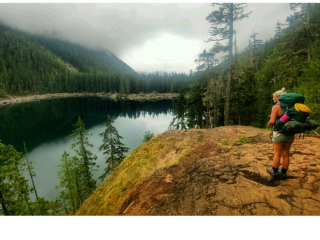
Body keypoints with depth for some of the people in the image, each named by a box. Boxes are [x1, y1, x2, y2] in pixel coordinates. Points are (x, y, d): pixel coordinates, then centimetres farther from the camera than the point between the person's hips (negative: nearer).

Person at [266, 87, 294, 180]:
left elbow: (272, 121, -19)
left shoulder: (276, 107, -13)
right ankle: (283, 173, 24)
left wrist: (268, 124, 1)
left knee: (277, 153, 6)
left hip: (279, 133, -6)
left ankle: (274, 172, 20)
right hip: (290, 134, 6)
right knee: (285, 154, 13)